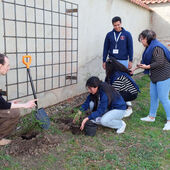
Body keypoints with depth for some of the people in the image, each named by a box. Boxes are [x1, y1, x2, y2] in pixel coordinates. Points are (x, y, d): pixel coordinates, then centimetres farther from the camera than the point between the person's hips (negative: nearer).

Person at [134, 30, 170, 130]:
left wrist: (147, 66, -18)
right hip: (155, 77, 10)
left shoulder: (156, 47, -19)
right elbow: (150, 61, 20)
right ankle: (152, 116, 29)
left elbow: (160, 63, -25)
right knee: (153, 96, 16)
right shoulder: (150, 47, 13)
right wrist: (140, 66, 19)